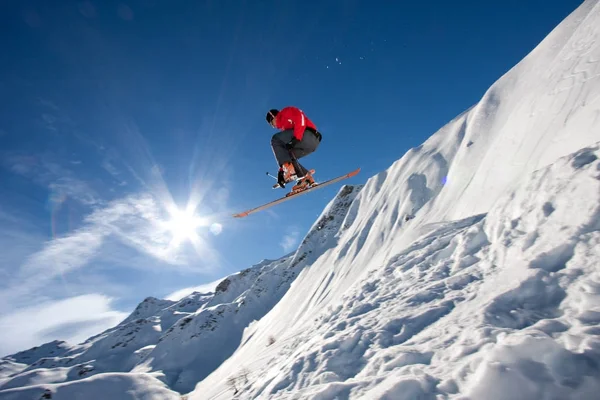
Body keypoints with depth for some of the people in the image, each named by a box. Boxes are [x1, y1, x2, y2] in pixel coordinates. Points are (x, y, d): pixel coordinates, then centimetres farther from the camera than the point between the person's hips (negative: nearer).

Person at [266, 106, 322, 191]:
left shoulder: (286, 112, 13)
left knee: (276, 140, -9)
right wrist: (282, 170, 25)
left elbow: (300, 118, -8)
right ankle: (306, 177, -2)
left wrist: (296, 138, -21)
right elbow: (283, 149, 30)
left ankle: (289, 168, -25)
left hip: (308, 134, -8)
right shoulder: (284, 129, 34)